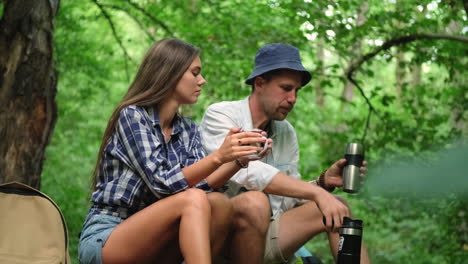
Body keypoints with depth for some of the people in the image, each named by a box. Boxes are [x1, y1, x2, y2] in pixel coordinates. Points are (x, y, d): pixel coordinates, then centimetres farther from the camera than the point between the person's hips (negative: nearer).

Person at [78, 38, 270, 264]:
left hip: (150, 237, 6)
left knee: (220, 204, -18)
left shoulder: (188, 130, 10)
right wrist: (217, 157, -31)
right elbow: (162, 184, -21)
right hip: (103, 239, -6)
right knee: (192, 200, -29)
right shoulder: (132, 116, -11)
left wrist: (238, 160, -15)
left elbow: (199, 184, -2)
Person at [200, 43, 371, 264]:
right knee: (255, 203, -35)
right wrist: (317, 192, -32)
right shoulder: (219, 115, -10)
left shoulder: (287, 133, 10)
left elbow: (288, 197, 8)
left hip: (266, 233, 6)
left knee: (336, 207, -7)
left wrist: (324, 182, -11)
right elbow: (247, 173, -27)